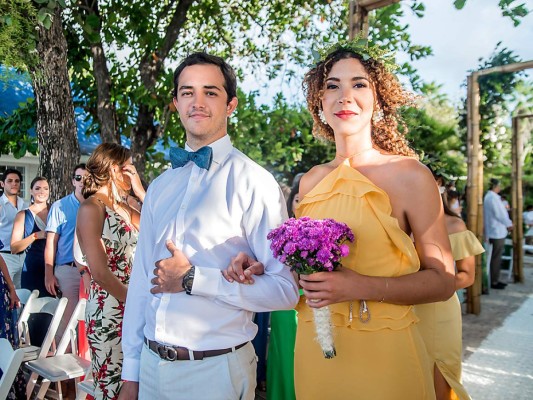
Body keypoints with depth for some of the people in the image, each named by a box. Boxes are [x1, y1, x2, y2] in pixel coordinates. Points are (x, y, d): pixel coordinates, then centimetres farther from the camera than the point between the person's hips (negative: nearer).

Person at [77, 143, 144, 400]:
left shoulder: (123, 208, 12)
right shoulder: (91, 207, -12)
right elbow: (100, 273, -17)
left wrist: (139, 190, 0)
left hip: (130, 308, 7)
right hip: (108, 310, -7)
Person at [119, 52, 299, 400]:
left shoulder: (253, 182, -13)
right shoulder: (159, 188, 7)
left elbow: (285, 290, -17)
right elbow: (141, 280, 8)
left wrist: (192, 279, -17)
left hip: (215, 371, -5)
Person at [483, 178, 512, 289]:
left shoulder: (488, 196, 14)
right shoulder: (493, 197, -18)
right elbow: (499, 214, -18)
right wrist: (509, 224, -5)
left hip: (494, 231, 10)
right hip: (497, 231, -10)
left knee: (495, 257, 15)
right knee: (496, 258, -3)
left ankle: (494, 280, 21)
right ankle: (494, 282, 3)